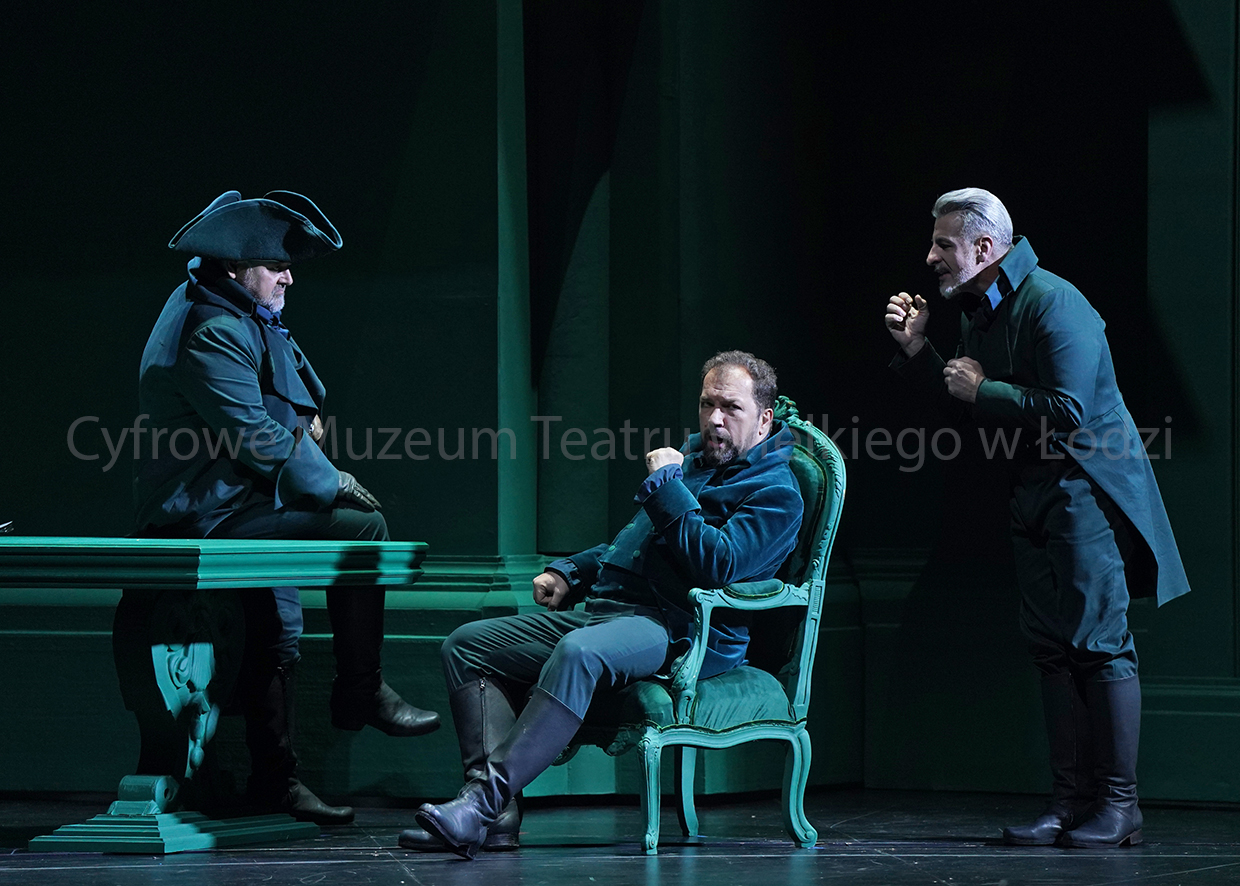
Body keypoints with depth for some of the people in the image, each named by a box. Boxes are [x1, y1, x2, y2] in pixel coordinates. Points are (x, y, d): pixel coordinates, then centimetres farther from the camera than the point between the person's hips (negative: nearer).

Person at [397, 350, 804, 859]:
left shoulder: (775, 493, -3)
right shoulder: (693, 457, 24)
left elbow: (716, 565, -20)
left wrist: (665, 486, -14)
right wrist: (569, 572, 22)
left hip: (678, 632, -9)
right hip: (606, 606, 9)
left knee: (579, 654, -40)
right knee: (466, 645, -4)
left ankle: (483, 799, -47)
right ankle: (498, 815, -24)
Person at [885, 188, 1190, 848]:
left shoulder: (1053, 304, -17)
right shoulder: (977, 311, 12)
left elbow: (1068, 411, -24)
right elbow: (968, 409, 17)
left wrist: (982, 388, -16)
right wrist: (916, 351, 7)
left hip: (1087, 489, -9)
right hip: (1035, 495, 9)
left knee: (1098, 640, -8)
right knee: (1052, 646, 7)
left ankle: (1118, 805, -4)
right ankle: (1070, 802, 10)